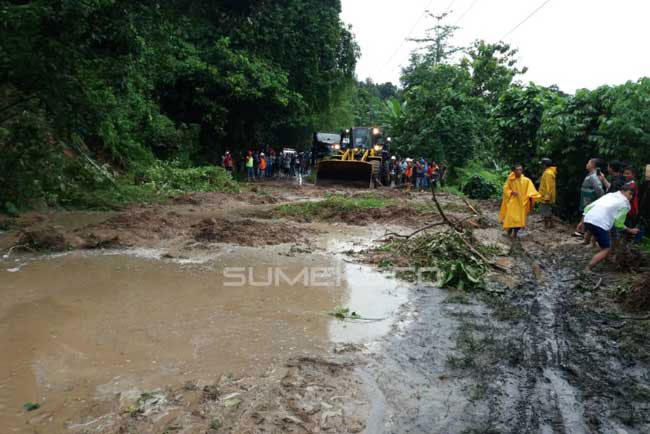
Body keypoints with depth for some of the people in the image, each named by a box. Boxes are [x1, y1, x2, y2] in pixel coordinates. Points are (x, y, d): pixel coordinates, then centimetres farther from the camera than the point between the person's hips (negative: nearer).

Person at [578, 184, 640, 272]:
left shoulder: (609, 195, 27)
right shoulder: (625, 203, 10)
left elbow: (589, 207, 18)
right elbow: (619, 223, 9)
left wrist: (582, 221, 20)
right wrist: (630, 231, 24)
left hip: (587, 220, 7)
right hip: (599, 224, -7)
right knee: (606, 249, 2)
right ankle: (588, 269, -6)